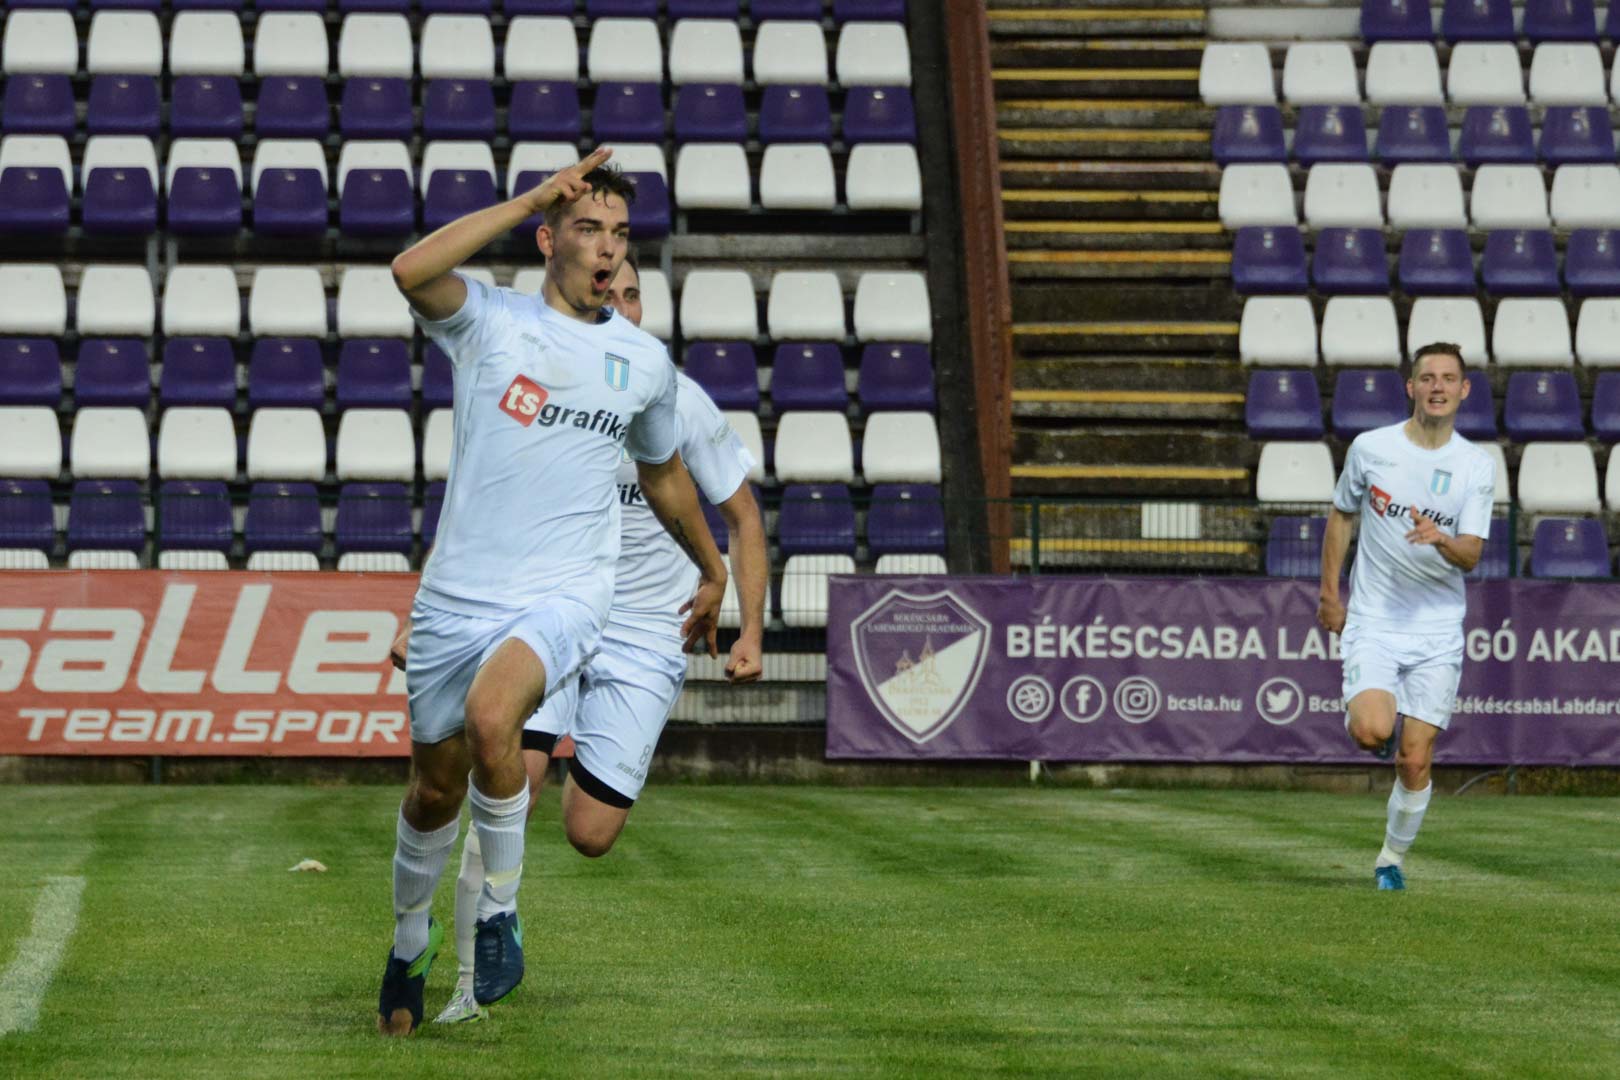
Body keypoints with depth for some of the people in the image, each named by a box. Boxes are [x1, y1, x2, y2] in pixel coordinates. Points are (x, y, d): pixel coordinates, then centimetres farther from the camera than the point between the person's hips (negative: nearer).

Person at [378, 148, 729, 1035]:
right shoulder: (490, 321, -1)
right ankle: (409, 949, 37)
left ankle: (499, 913, -12)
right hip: (456, 595, 1)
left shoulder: (644, 360, 8)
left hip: (562, 597, 0)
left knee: (490, 717, -31)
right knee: (434, 789, 10)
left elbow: (663, 474, 26)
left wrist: (712, 571, 37)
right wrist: (531, 197, -21)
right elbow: (411, 271, -24)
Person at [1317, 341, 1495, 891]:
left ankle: (1392, 858, 20)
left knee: (1414, 763, -2)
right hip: (1372, 623, -1)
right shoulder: (1371, 447, -2)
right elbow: (1341, 515, 13)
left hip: (1438, 630, 1)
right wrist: (1329, 593, 12)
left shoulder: (1477, 467, -1)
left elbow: (1470, 556, -5)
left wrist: (1440, 539, -28)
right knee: (1373, 732, -24)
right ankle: (1371, 718, 13)